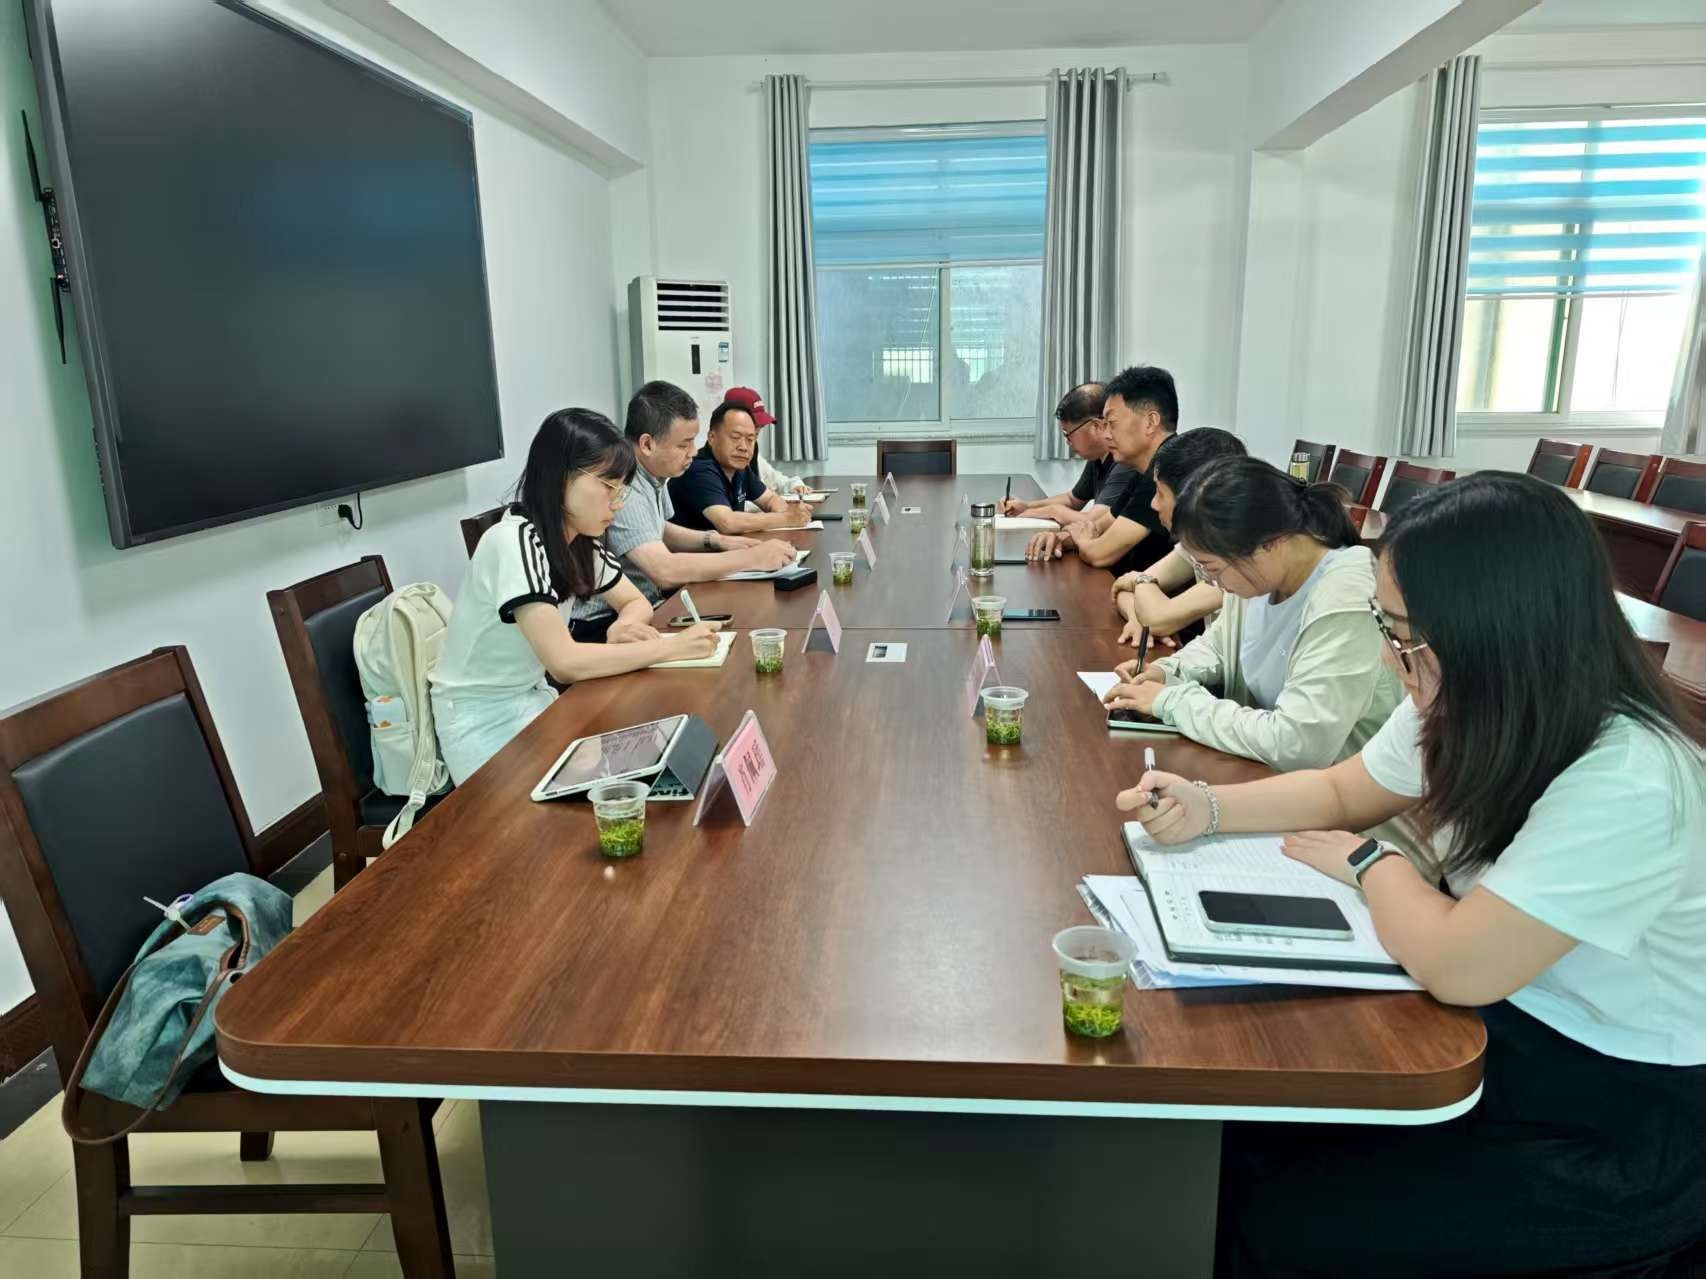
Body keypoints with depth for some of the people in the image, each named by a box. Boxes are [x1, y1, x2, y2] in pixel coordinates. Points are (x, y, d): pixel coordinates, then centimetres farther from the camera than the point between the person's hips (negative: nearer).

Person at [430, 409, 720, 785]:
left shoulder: (581, 540, -1)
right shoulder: (516, 541, -25)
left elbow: (637, 603, 9)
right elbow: (565, 663, -31)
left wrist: (622, 628, -14)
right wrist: (673, 646, -26)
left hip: (533, 699, 7)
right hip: (481, 721, -7)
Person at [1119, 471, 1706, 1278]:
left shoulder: (1628, 785, -32)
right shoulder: (1472, 706, -6)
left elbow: (1456, 966, -33)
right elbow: (1344, 791, 9)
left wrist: (1371, 865, -13)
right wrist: (1208, 807, -6)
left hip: (1618, 1125, -7)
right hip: (1501, 1030, 7)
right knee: (1253, 1129, -1)